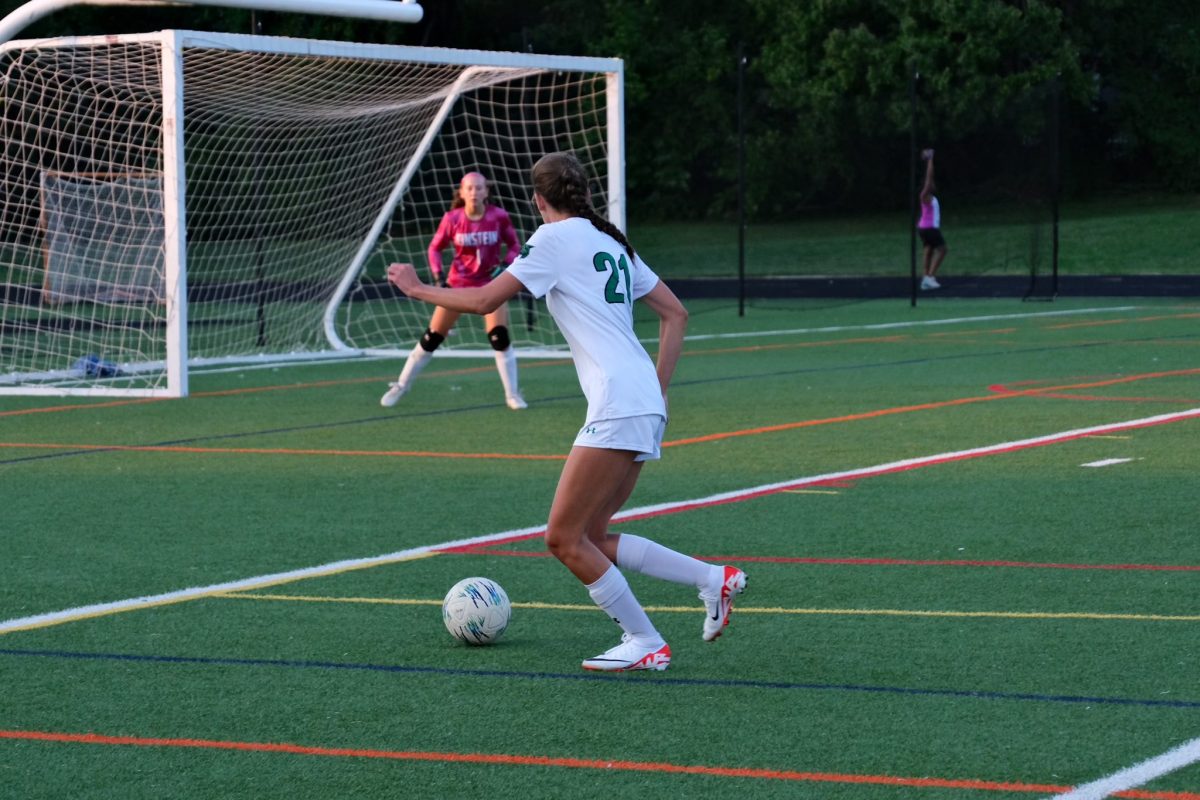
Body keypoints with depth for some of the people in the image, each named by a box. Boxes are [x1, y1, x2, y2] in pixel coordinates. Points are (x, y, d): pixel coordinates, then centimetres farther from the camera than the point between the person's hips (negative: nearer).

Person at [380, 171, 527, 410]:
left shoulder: (499, 216, -13)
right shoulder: (452, 219, -12)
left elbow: (514, 244, 1)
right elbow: (434, 248, 2)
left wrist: (505, 265, -17)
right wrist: (438, 277, -10)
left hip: (490, 282, -1)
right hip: (458, 282, 1)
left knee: (500, 337, -16)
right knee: (432, 337, 4)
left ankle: (512, 394, -2)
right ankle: (401, 385, 20)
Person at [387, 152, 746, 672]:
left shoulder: (555, 237, -3)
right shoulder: (612, 242, 20)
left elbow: (483, 301, -5)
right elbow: (676, 313, 22)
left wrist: (418, 289, 9)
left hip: (618, 408, -9)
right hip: (645, 407, 9)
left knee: (565, 539, -3)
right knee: (592, 539, 14)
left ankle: (645, 644, -1)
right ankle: (715, 579, 12)